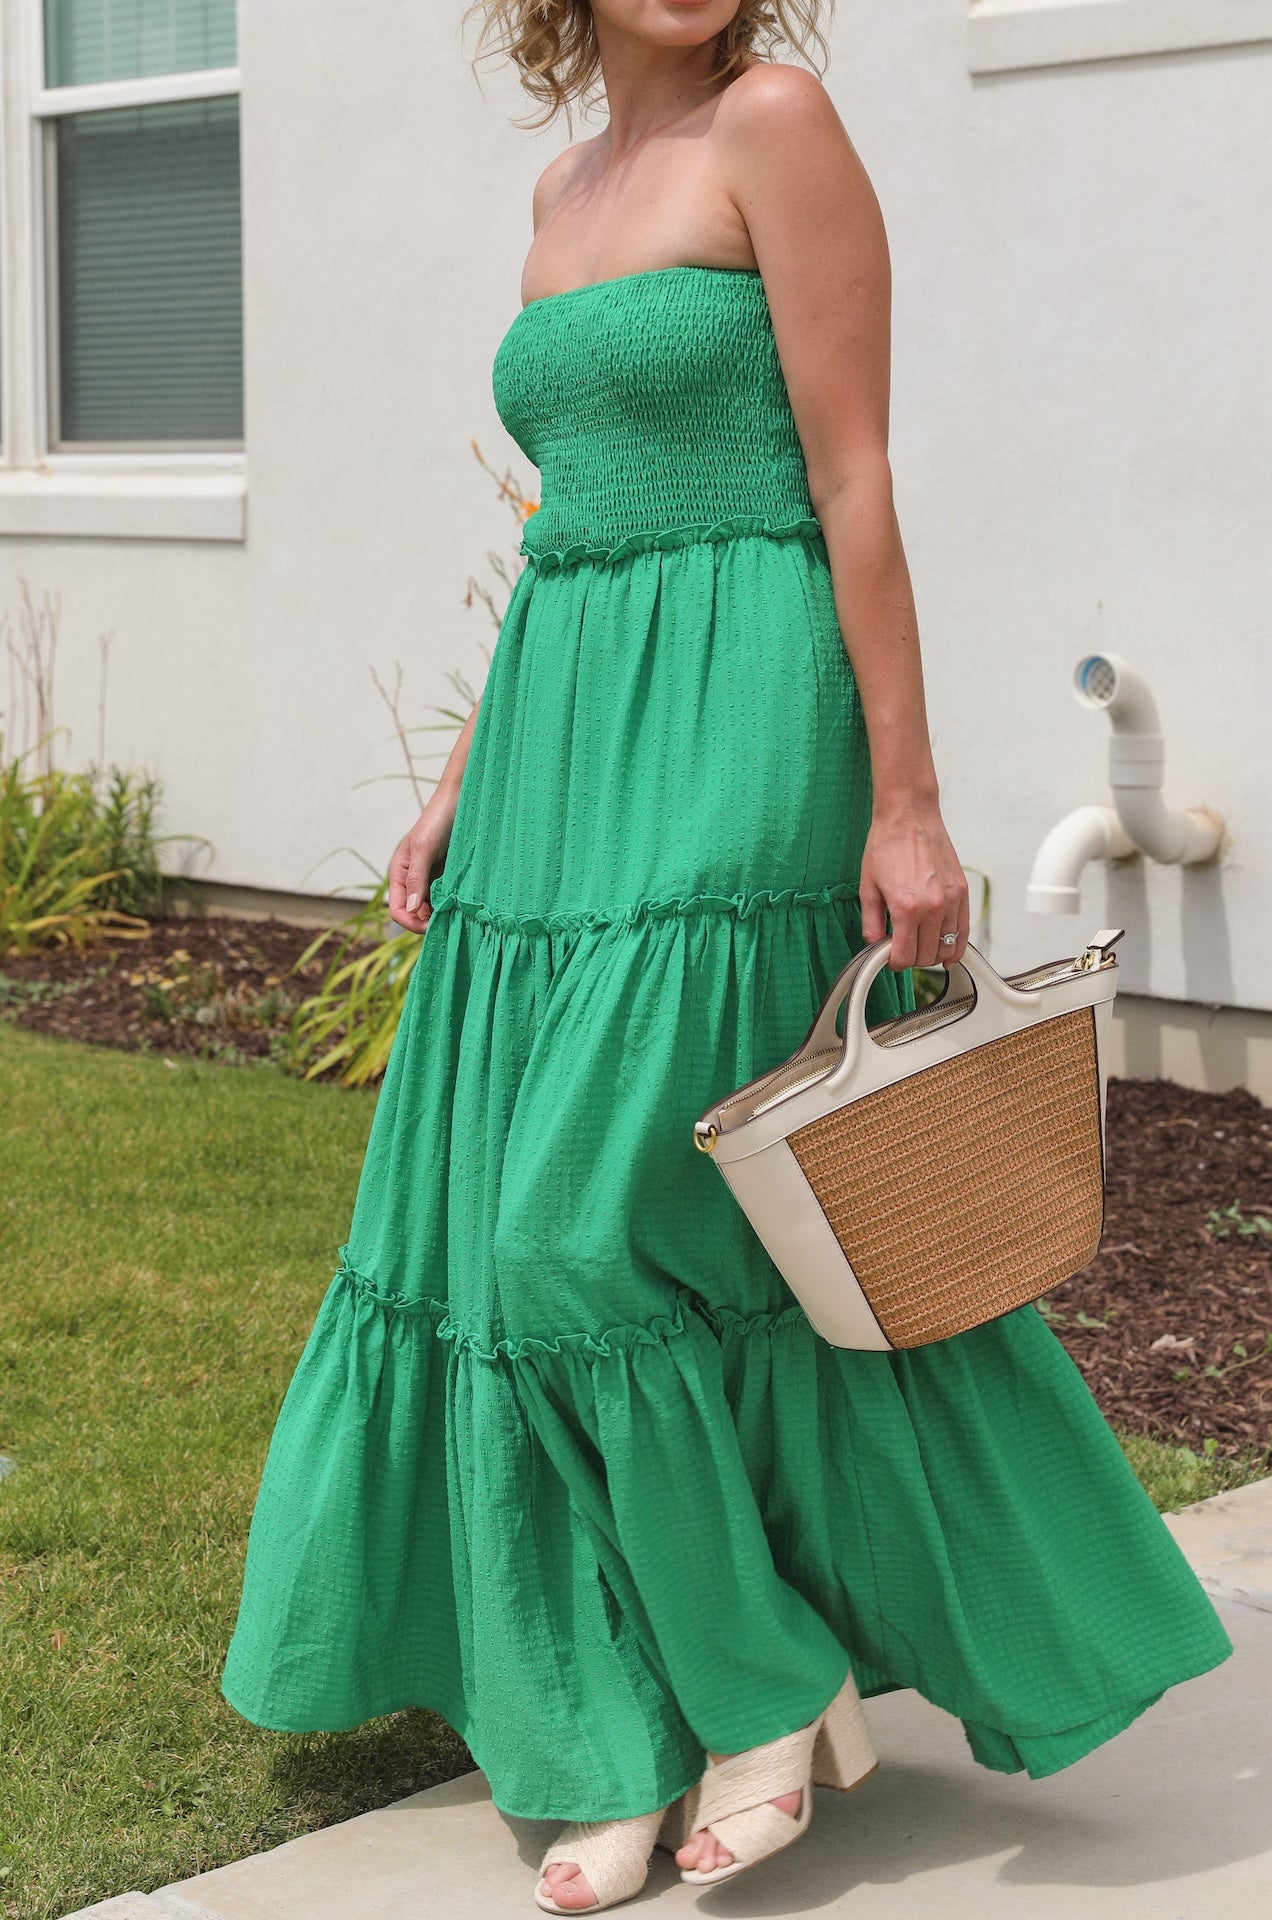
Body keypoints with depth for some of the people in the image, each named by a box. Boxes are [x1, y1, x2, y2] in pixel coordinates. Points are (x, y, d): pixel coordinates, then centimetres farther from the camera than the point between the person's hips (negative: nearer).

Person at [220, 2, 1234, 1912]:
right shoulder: (569, 185, 17)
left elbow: (854, 486, -11)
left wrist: (906, 805, -14)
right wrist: (463, 777, 17)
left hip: (729, 747, -8)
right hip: (567, 749, 8)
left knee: (607, 1225, -10)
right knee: (524, 1231, 6)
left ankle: (777, 1679, 11)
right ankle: (633, 1739, 17)